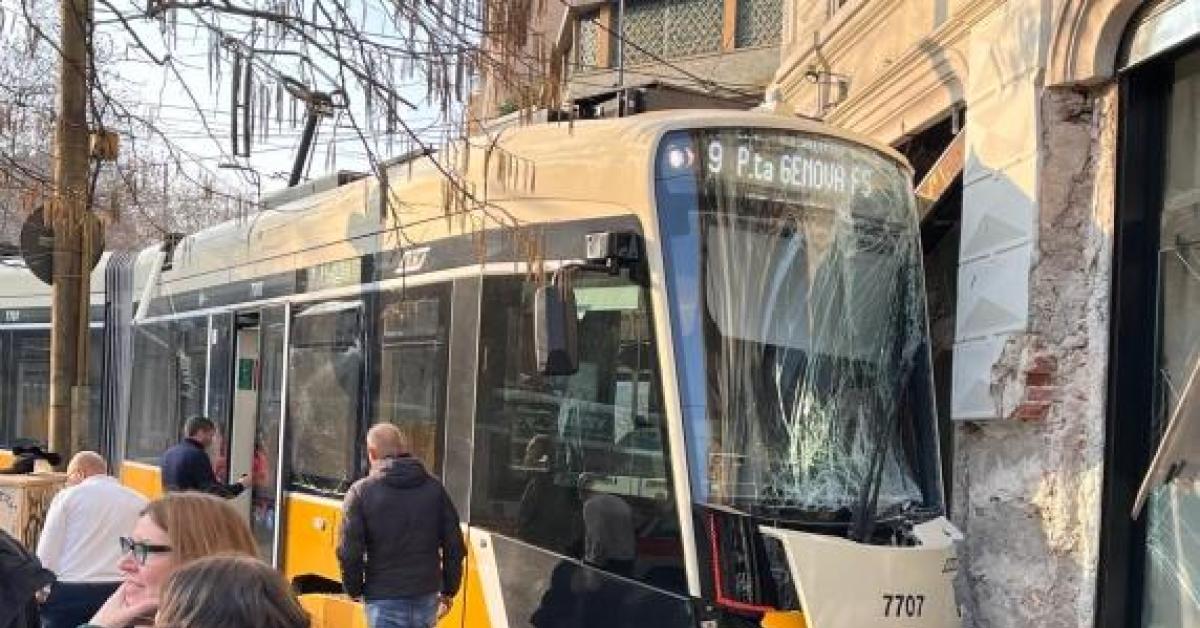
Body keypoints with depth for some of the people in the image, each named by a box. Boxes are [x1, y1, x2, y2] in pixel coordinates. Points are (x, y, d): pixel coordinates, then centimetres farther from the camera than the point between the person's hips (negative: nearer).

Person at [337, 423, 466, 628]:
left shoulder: (362, 492, -6)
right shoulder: (434, 489, 5)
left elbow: (350, 551, -9)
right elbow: (454, 547, 6)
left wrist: (354, 590, 8)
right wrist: (448, 591, 17)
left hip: (385, 601, -4)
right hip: (427, 596, 4)